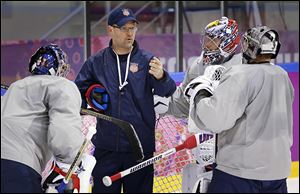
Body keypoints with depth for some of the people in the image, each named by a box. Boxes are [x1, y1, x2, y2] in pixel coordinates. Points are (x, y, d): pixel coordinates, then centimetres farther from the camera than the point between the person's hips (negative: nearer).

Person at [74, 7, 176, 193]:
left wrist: (161, 77, -34)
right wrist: (80, 106, -14)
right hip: (106, 148, 1)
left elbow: (167, 90, -12)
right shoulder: (96, 62, 3)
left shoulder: (147, 60, -1)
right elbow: (79, 91, 8)